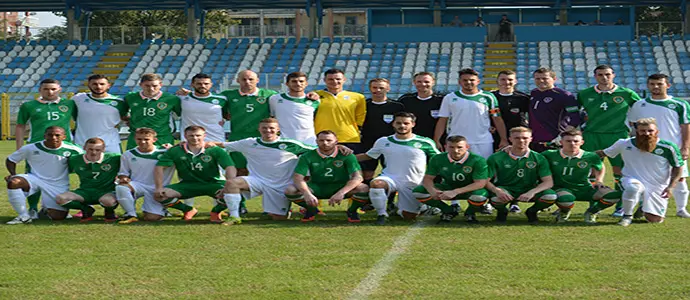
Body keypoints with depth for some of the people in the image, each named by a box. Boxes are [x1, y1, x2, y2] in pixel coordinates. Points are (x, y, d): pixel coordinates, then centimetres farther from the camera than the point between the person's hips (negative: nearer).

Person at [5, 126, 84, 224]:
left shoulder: (72, 150, -12)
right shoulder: (31, 148, -9)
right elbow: (10, 160, 4)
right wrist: (13, 174, -12)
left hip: (58, 186, 0)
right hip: (35, 178, 0)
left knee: (58, 217, -8)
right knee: (13, 182, -30)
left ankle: (47, 210, 31)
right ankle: (23, 216, -15)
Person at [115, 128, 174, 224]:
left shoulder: (164, 152, -4)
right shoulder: (128, 154, 5)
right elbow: (123, 173, 14)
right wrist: (123, 179, -9)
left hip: (156, 190, -1)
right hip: (137, 185, 1)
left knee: (152, 218, -13)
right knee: (120, 187, -32)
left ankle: (161, 209, 25)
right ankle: (131, 215, -16)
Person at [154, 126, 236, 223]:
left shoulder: (215, 150, -10)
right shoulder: (175, 151, -4)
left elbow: (231, 168, -19)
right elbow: (159, 168, -5)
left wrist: (227, 187, -36)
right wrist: (159, 188, -20)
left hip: (213, 184, -2)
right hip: (187, 185, 2)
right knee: (158, 196, -20)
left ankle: (216, 211, 4)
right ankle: (188, 210, 9)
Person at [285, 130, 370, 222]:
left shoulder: (346, 155, -12)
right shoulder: (307, 157, -8)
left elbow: (358, 177, -22)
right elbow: (298, 177, -16)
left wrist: (341, 193, -39)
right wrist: (307, 194, -37)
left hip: (341, 186, -1)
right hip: (316, 188, 2)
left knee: (364, 189, -31)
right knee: (290, 190, -25)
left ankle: (352, 211, 3)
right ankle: (311, 210, 6)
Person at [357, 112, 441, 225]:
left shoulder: (425, 143, -1)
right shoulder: (383, 141, 6)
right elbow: (367, 156, 16)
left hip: (413, 184, 0)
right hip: (390, 178, 0)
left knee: (409, 217, 1)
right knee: (376, 184, -34)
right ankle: (381, 214, -11)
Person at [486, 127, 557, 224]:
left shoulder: (538, 158, -4)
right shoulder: (496, 158, -8)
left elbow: (548, 182, -11)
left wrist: (532, 192, -31)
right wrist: (497, 190, -33)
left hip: (529, 191, 1)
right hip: (505, 189, -1)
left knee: (551, 196, -28)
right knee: (496, 199, -38)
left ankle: (532, 211, 7)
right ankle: (502, 211, 3)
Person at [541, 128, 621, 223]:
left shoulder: (591, 157, -2)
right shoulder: (550, 155, -5)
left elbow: (600, 169, 19)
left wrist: (599, 181, 4)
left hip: (585, 189, 2)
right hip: (562, 189, -2)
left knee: (615, 195, -21)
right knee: (565, 199, -44)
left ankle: (591, 212, 9)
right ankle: (564, 212, 0)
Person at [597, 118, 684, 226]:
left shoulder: (668, 148, -11)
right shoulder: (624, 144, -7)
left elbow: (677, 168, 1)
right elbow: (603, 153, 5)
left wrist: (671, 187, -10)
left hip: (657, 188, 2)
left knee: (655, 219, -2)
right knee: (633, 187, -37)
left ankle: (643, 206, 34)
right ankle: (627, 216, -11)